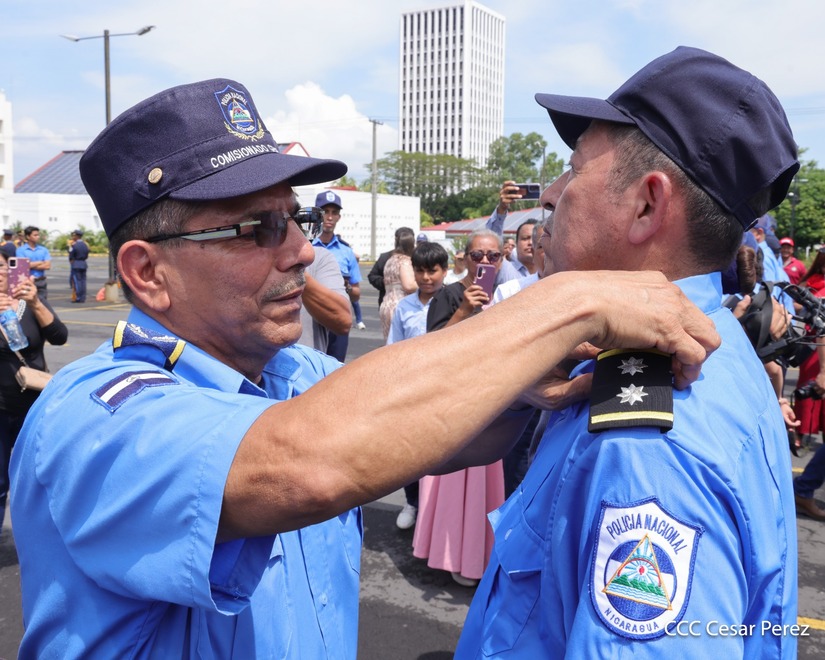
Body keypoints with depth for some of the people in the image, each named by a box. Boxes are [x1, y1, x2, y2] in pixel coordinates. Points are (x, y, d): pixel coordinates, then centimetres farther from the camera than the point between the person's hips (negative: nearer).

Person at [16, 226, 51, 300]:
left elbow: (48, 266, -1)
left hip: (41, 282, 3)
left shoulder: (44, 249, 8)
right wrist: (42, 262, -3)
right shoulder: (20, 250, -1)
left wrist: (32, 265, -7)